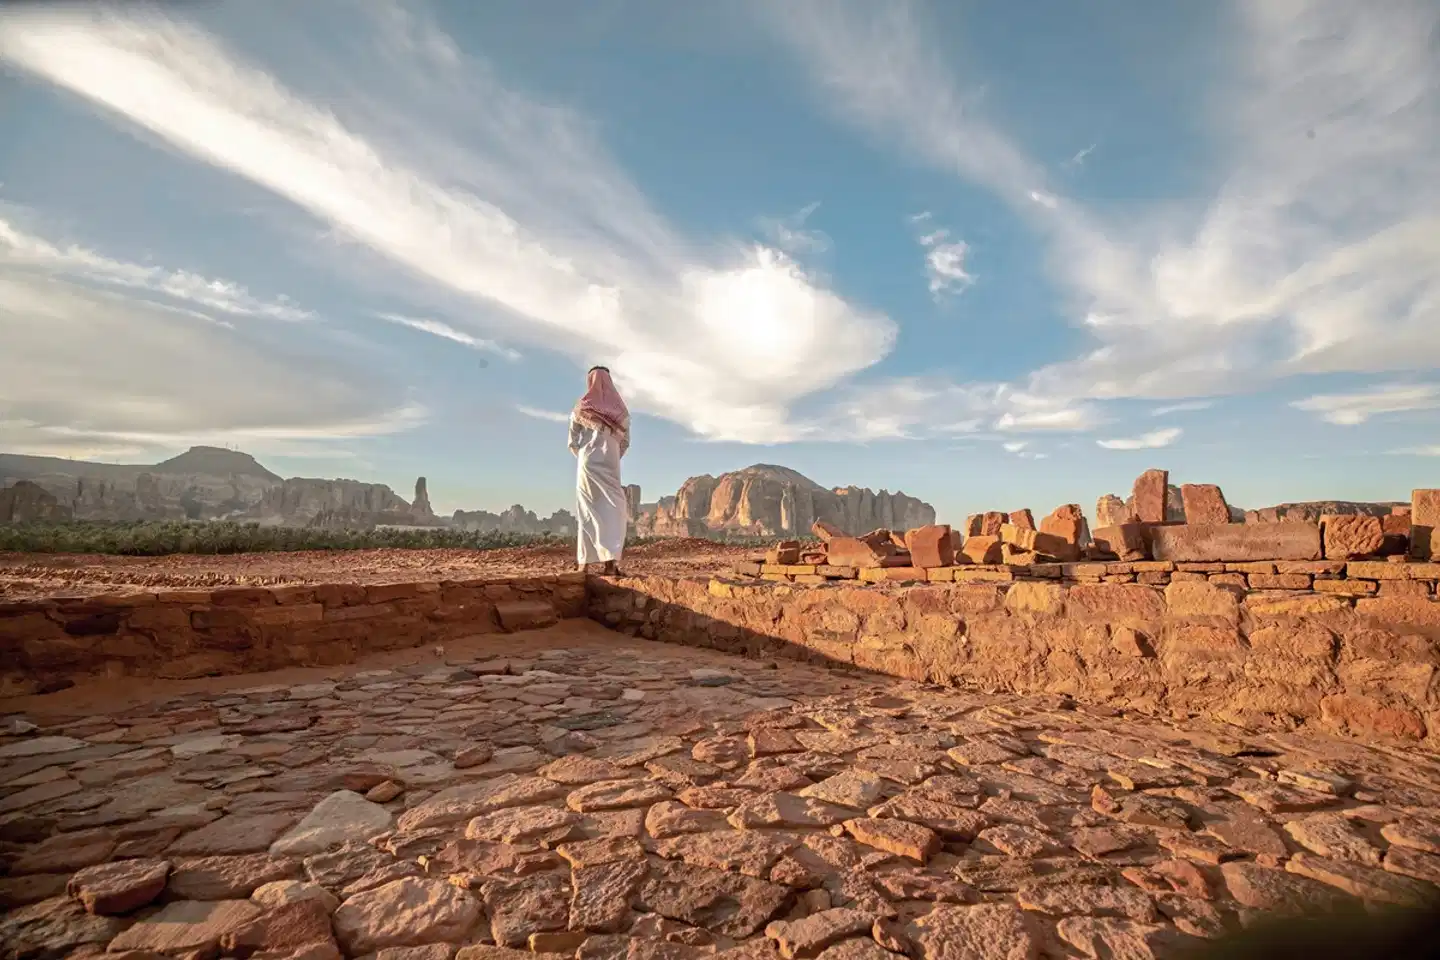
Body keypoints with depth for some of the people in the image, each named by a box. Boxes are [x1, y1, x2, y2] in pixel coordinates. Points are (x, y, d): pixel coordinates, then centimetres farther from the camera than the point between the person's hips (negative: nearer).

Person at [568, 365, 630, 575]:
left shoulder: (582, 407, 2)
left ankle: (584, 562, 6)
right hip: (610, 465, -1)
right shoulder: (620, 409, 5)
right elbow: (625, 442, 5)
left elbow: (572, 442, 2)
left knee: (588, 512, 8)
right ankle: (611, 560, -13)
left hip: (586, 463, 1)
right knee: (613, 511, 2)